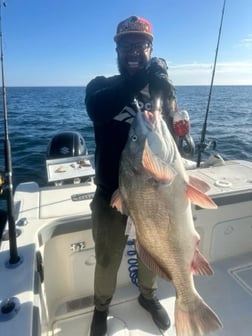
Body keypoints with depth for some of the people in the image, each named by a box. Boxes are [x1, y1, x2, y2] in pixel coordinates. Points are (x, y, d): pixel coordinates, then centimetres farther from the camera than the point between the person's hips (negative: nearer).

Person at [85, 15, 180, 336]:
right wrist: (144, 75, -36)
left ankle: (148, 295, 51)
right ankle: (101, 307, 43)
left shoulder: (161, 88, 2)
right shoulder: (101, 87, -3)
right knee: (107, 257, 12)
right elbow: (98, 109, -28)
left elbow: (174, 138, -4)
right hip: (111, 190, -2)